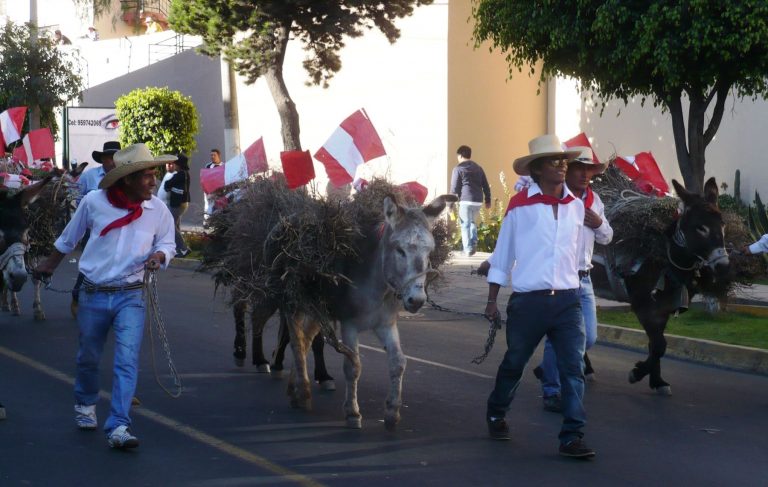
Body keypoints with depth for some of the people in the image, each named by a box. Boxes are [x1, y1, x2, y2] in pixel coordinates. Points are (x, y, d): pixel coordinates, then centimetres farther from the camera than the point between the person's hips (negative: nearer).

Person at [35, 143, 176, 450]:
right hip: (94, 295, 1)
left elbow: (167, 243, 10)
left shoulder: (158, 210, -6)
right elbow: (69, 238, 11)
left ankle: (118, 427, -16)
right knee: (88, 358, 16)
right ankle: (85, 405, 45)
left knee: (127, 359, -15)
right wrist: (50, 264, 24)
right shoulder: (94, 202, -8)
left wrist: (159, 255, -13)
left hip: (130, 297, 0)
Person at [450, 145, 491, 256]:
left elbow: (454, 187, -4)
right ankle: (474, 244, 12)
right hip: (478, 200, 6)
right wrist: (488, 200, 20)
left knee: (465, 224, 1)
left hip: (466, 200, -6)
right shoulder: (478, 168, 17)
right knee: (472, 222, 23)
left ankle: (468, 249, -5)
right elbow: (486, 185, 15)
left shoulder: (458, 168, -1)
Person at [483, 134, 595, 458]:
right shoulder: (520, 205, -4)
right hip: (528, 301, -3)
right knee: (514, 364, 14)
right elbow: (502, 255, 2)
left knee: (573, 367, -8)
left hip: (567, 301, 3)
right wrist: (492, 300, 3)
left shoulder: (576, 206, 7)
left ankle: (572, 436, -7)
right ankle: (496, 414, 39)